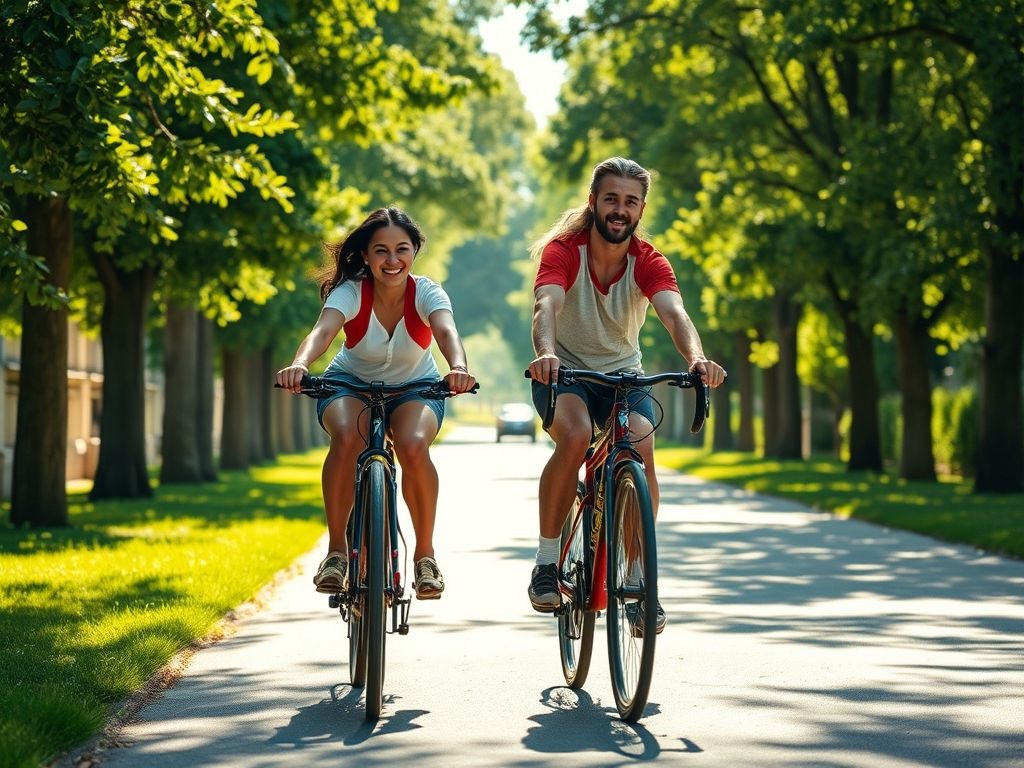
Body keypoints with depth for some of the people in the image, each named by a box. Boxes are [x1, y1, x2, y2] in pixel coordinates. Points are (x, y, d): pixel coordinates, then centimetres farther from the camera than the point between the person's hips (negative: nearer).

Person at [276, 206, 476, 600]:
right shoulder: (351, 292, -23)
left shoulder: (426, 293, -22)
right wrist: (299, 364, -64)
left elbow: (446, 332, -42)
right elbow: (322, 331, -41)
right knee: (347, 437, -34)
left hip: (414, 388, 0)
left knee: (414, 446, -33)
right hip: (351, 384, 0)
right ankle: (336, 550, -19)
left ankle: (425, 553, -14)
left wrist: (458, 367, -65)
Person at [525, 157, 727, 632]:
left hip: (622, 373, 2)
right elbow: (546, 306, -36)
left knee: (642, 449, -25)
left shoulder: (648, 262, -13)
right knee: (575, 436, -33)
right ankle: (546, 562, -19)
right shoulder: (563, 250, -18)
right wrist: (545, 353, -58)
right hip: (564, 371, -2)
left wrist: (696, 358, -53)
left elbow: (674, 313, -31)